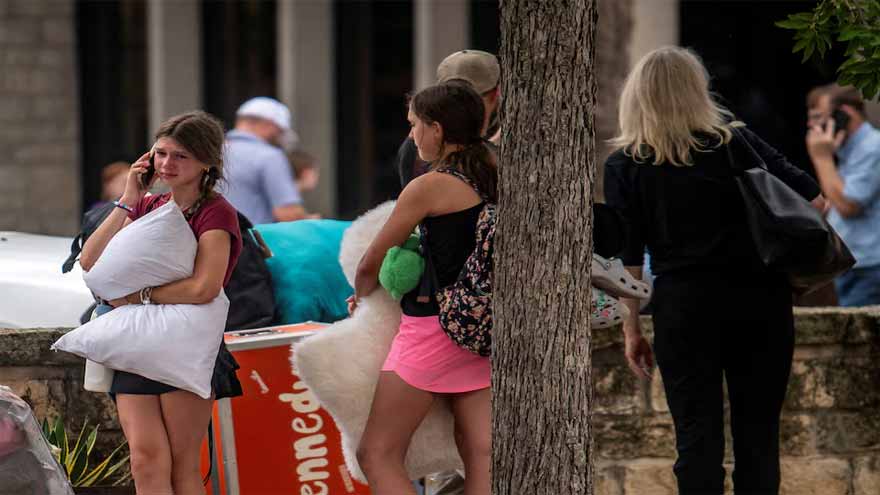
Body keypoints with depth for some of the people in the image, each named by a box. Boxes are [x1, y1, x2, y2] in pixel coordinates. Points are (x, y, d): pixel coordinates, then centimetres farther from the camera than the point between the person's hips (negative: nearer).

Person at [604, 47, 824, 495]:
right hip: (760, 298, 1)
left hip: (686, 305, -1)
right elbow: (813, 200, 0)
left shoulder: (625, 165, 0)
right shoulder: (734, 140, 2)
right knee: (758, 431, 8)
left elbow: (627, 257, -3)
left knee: (697, 434, 3)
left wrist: (631, 328, 3)